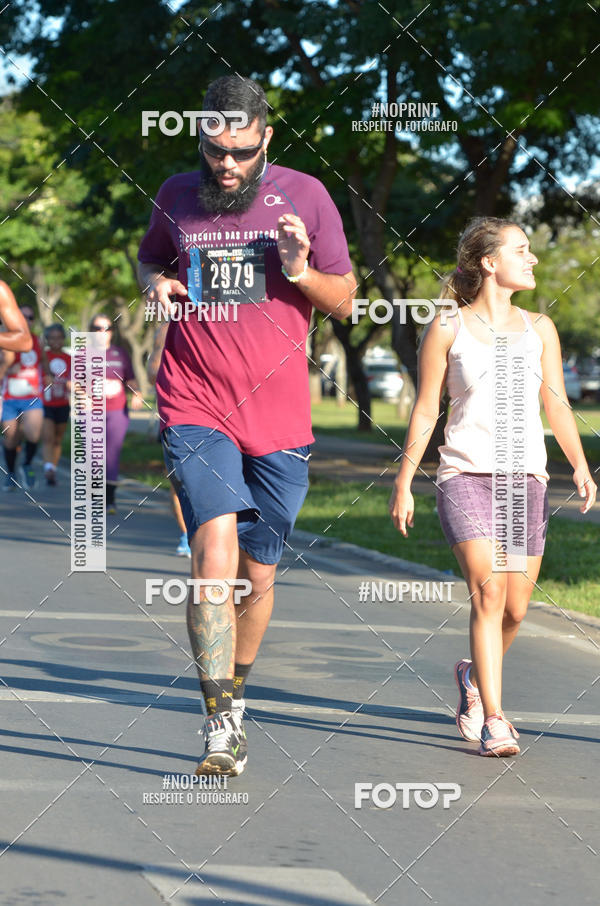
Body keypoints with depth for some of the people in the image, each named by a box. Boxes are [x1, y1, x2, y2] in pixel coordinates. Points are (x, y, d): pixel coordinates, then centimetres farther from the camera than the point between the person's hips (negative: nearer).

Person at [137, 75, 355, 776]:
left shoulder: (304, 195, 3)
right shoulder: (176, 197, 6)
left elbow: (345, 301, 9)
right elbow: (149, 259, 25)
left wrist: (301, 272, -11)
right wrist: (156, 283, 1)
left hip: (279, 415, 1)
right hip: (195, 408, -1)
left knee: (257, 573, 8)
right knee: (216, 545, -21)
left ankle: (233, 694, 32)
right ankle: (220, 723, -21)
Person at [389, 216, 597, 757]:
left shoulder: (539, 330, 13)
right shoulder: (448, 330, 3)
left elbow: (556, 404, 9)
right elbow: (425, 412, 6)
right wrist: (403, 483, 4)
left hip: (525, 478, 4)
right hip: (465, 474, -4)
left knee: (515, 608, 5)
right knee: (489, 591, -18)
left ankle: (476, 678, 36)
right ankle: (494, 722, -17)